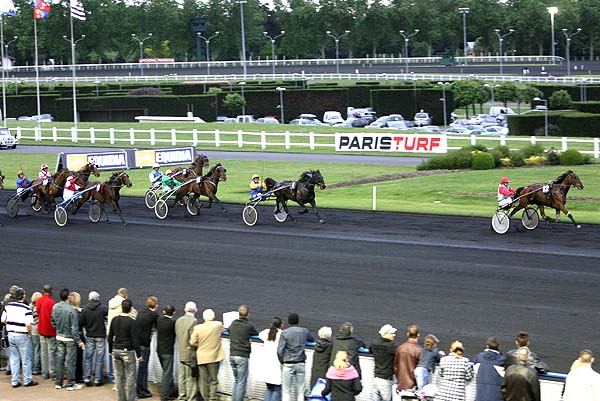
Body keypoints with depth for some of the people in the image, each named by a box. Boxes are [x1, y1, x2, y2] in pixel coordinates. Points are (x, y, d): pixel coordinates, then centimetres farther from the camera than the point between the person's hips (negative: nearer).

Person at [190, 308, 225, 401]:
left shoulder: (197, 328, -8)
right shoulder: (218, 325, -8)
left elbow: (193, 342, -7)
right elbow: (223, 329, 14)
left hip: (201, 358, 1)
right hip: (214, 357, -1)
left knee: (203, 380, 9)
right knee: (214, 379, 8)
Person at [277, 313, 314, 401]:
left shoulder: (285, 333, -6)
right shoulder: (305, 331, 2)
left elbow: (280, 350, -10)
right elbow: (312, 340, 22)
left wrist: (282, 361, 4)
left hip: (288, 364, -2)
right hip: (301, 364, 2)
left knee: (286, 391, 1)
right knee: (300, 391, 6)